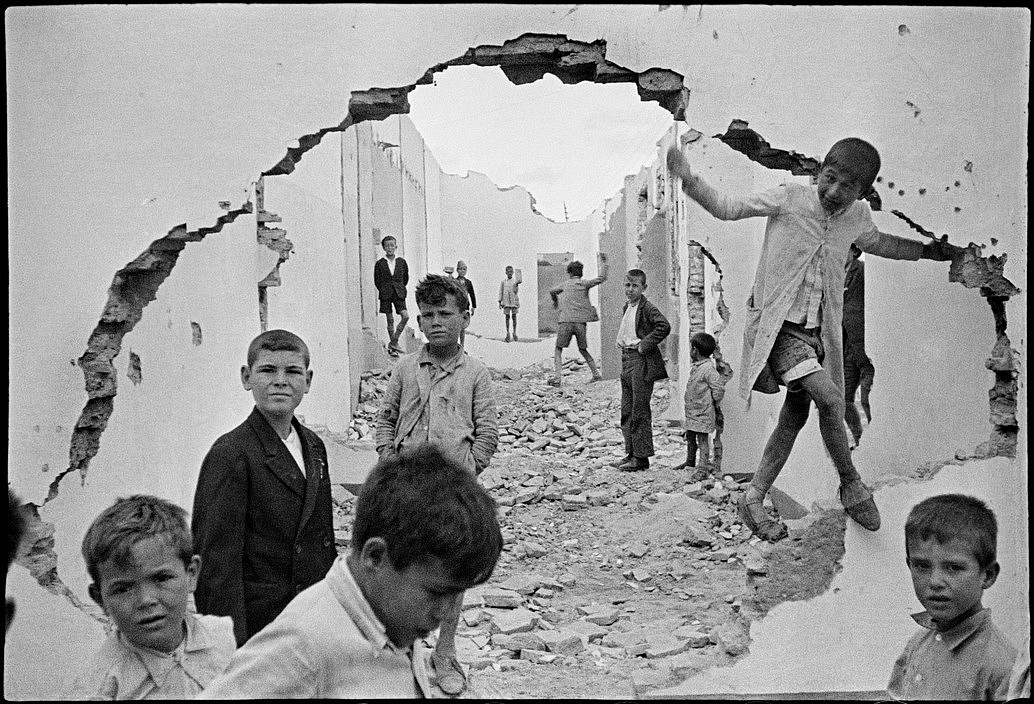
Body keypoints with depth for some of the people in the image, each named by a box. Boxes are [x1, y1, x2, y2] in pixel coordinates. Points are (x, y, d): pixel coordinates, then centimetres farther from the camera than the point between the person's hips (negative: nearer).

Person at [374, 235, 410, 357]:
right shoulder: (379, 263, -2)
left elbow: (406, 278, 14)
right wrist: (384, 291, 6)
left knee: (405, 316, -14)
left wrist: (400, 289, 12)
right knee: (390, 320, 3)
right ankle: (392, 347, 12)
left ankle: (393, 342, -4)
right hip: (385, 295, -1)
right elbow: (377, 281, 6)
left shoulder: (402, 262, 3)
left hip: (399, 293, 1)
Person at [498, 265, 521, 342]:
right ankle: (508, 333, 4)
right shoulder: (503, 282, 7)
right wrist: (500, 302, 5)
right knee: (507, 317, -1)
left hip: (514, 301, 0)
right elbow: (500, 292, 10)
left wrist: (518, 284, -26)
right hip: (506, 301, 0)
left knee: (514, 317, 1)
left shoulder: (515, 281, 5)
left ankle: (515, 332, 8)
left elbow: (515, 291, -9)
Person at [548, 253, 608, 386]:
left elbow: (552, 291, 26)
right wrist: (603, 262, 13)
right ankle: (596, 374, 12)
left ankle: (557, 377, -6)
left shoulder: (565, 285, 14)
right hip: (580, 322, 1)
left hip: (565, 321, -1)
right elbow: (601, 278, 2)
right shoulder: (584, 283, 8)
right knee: (583, 350, 17)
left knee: (558, 350, 8)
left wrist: (555, 301, 46)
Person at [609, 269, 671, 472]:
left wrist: (645, 344, -21)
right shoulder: (627, 307, 14)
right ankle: (631, 453, 20)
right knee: (627, 411, 12)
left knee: (640, 411, -4)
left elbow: (664, 326, -26)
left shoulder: (647, 308, -13)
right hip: (626, 359, 9)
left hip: (641, 362, -9)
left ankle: (641, 457, 3)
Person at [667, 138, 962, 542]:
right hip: (777, 324, -6)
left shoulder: (857, 216, 5)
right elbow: (727, 208, -8)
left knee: (795, 416, 9)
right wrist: (689, 180, -23)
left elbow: (876, 242, 28)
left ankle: (753, 499, 21)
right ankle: (852, 486, 1)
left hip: (816, 331, 6)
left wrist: (927, 251, 27)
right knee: (828, 398, -20)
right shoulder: (790, 198, -11)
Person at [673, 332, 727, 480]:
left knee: (702, 440, -4)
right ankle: (690, 462, 37)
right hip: (692, 412, 10)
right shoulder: (695, 367, 8)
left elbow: (719, 388, -23)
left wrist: (714, 403, -10)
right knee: (690, 437, 21)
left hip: (703, 413, -10)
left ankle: (703, 469, 1)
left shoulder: (708, 369, -22)